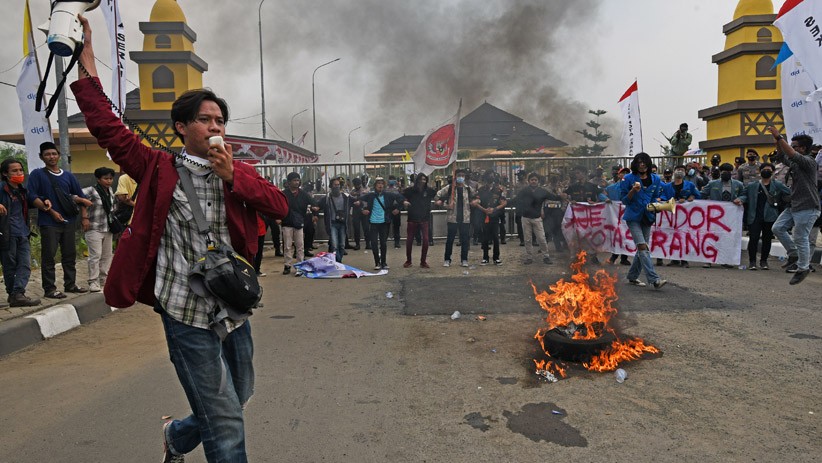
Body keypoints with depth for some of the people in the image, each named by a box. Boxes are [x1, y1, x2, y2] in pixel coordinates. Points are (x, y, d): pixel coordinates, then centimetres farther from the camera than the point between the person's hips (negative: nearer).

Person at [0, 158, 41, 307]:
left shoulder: (22, 190, 15)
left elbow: (29, 204, 31)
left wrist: (44, 201, 14)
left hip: (23, 234, 6)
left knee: (25, 265, -5)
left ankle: (17, 294, -9)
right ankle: (14, 294, 11)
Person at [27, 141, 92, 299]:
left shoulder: (68, 176, 14)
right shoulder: (37, 174, 2)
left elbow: (80, 197, 16)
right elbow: (32, 197, -8)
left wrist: (76, 199, -7)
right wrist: (50, 211, -14)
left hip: (68, 221, 5)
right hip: (48, 222, -4)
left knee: (70, 254, 9)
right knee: (48, 256, -3)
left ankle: (70, 284, 19)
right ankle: (49, 289, 2)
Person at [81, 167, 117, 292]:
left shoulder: (110, 191, 9)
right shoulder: (92, 191, -13)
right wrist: (85, 217, -26)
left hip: (107, 229, 7)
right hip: (94, 229, -7)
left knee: (107, 255, 12)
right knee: (95, 256, -6)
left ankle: (104, 280, 22)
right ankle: (93, 282, 1)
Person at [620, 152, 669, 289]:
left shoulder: (655, 179, 8)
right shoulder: (628, 179, -4)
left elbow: (660, 195, 14)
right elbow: (624, 200, -3)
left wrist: (656, 203, -7)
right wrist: (633, 190, -20)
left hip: (647, 217, 5)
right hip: (633, 217, -5)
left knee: (642, 248, 9)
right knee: (642, 247, -15)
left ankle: (633, 277, 23)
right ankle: (654, 279, -22)